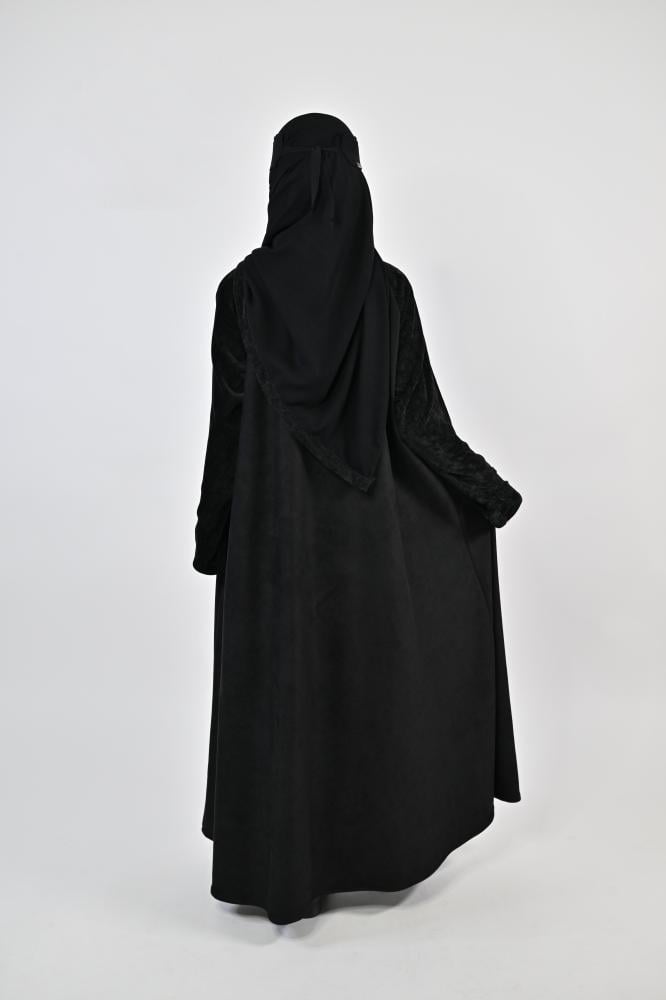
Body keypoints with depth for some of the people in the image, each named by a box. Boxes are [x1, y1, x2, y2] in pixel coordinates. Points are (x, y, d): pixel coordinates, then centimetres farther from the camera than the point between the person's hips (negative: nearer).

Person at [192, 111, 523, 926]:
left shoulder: (244, 288, -8)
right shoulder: (389, 289, -6)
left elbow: (229, 424, -6)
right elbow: (420, 419, -3)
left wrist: (213, 534, 5)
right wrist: (489, 489, 12)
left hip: (274, 526, -1)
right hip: (366, 524, 2)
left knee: (278, 691, 10)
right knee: (370, 683, 18)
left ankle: (280, 871, 23)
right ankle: (376, 847, 34)